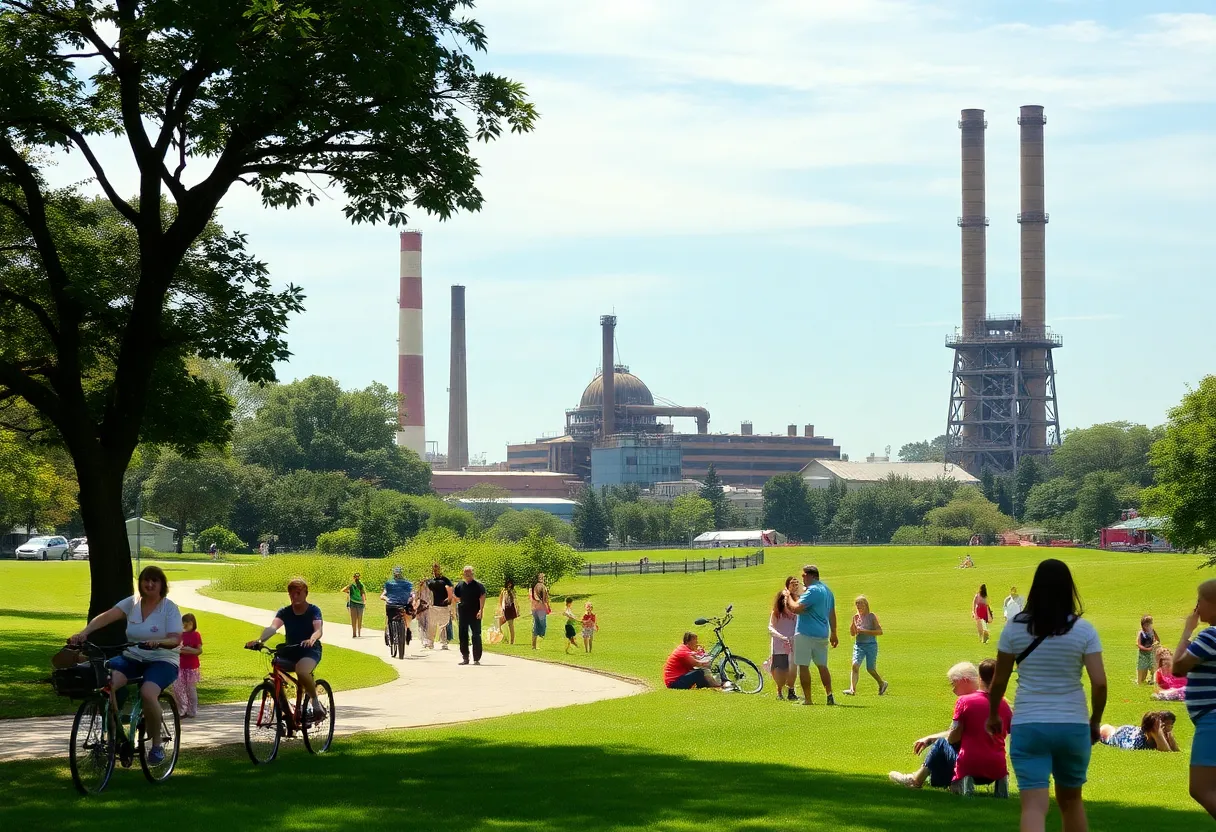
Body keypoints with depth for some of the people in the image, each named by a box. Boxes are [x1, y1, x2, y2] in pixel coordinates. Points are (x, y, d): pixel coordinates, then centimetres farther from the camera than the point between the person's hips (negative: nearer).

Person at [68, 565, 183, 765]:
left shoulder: (170, 608, -4)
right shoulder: (132, 603, 4)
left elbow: (175, 639, -14)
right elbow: (106, 617, -10)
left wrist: (157, 642, -36)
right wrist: (83, 633, -26)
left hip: (162, 661, -3)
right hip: (132, 658, 4)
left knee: (147, 692, -35)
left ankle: (157, 745, -14)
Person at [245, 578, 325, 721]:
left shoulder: (313, 611, -4)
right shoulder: (285, 612, 2)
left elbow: (318, 630, -21)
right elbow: (273, 627, -16)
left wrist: (311, 640, -46)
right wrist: (260, 640, -37)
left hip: (310, 650, -4)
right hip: (290, 651, 4)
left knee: (301, 670, -37)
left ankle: (316, 704, -17)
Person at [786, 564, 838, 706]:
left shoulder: (812, 591, -15)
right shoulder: (827, 590, 15)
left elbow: (796, 608, -23)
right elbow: (832, 614, 21)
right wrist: (833, 634, 28)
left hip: (806, 634, -9)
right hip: (822, 635, 9)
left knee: (803, 666, -3)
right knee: (822, 666, 15)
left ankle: (807, 698, -4)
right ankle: (829, 695, 9)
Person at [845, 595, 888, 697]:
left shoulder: (871, 616, -5)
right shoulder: (856, 617, 7)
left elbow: (880, 631, -11)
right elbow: (852, 633, 11)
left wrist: (865, 631, -19)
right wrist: (853, 623, -6)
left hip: (871, 645, -3)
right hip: (858, 645, 3)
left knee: (870, 669, 4)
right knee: (855, 665, -16)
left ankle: (882, 683, 31)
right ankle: (852, 689, -22)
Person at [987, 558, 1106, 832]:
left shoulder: (1015, 627, -1)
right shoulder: (1084, 630, -3)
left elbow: (999, 680, 4)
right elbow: (1099, 682, -7)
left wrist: (992, 715, 21)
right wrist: (1095, 721, 9)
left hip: (1028, 726, -1)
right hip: (1072, 725, 1)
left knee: (1034, 806, -8)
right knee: (1071, 800, 21)